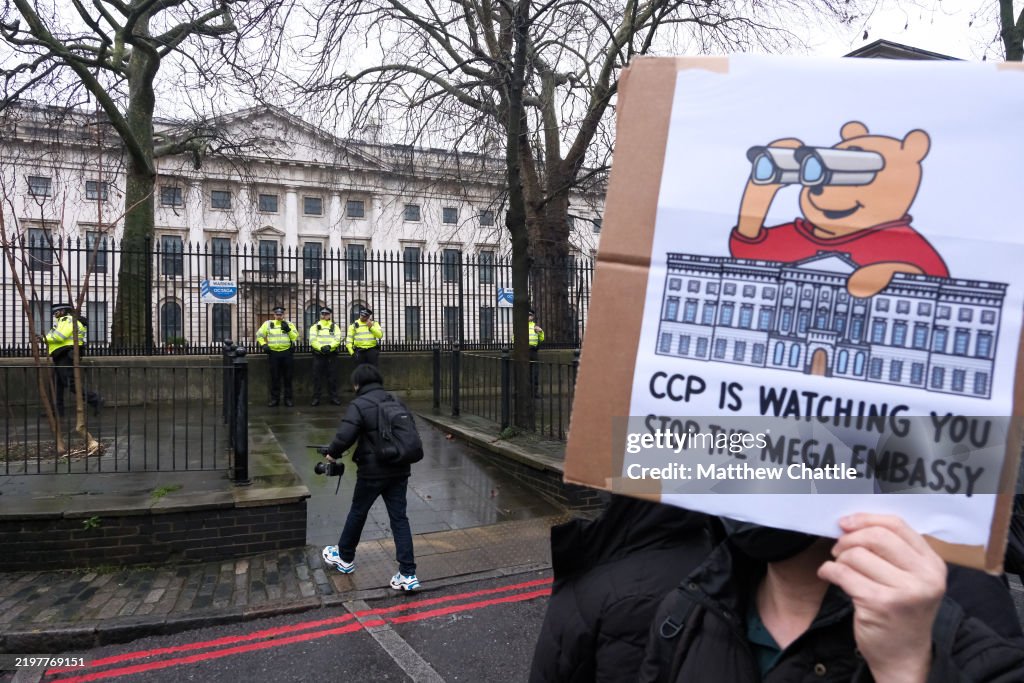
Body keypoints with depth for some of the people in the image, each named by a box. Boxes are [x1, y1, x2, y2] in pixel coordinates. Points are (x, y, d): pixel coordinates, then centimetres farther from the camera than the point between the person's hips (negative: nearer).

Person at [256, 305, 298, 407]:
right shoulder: (268, 324, 8)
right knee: (274, 377, 4)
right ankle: (274, 398, 13)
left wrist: (288, 329, -14)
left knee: (287, 377, 4)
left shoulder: (289, 324, 8)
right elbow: (259, 335, 11)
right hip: (274, 353, 0)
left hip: (287, 353, 0)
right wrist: (263, 345, -1)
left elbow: (295, 337, -1)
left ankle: (288, 398, 11)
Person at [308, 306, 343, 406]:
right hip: (318, 355, 0)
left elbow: (337, 339, -4)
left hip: (332, 355, 0)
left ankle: (334, 397, 11)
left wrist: (329, 346, -23)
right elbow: (312, 340, -6)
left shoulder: (335, 327, 8)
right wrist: (321, 347, -23)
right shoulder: (315, 327, 6)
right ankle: (316, 398, 7)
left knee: (332, 377, 4)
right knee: (317, 377, 1)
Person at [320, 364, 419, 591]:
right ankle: (408, 574, 3)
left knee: (357, 513, 17)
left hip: (372, 471, -5)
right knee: (399, 518, 6)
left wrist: (332, 453, -1)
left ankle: (345, 557, 39)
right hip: (399, 470, 5)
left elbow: (345, 436, -20)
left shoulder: (359, 405, -11)